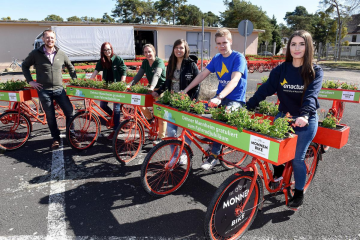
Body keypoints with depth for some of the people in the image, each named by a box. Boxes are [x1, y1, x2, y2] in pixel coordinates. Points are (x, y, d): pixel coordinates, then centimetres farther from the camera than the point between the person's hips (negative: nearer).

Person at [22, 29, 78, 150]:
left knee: (70, 112, -4)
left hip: (59, 89, 1)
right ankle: (56, 139, 20)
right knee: (50, 116, 5)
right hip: (43, 90, -1)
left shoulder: (61, 54, 3)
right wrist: (30, 81, 2)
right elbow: (25, 66, 10)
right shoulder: (35, 53, -2)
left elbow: (70, 67, 16)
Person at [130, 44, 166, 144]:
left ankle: (161, 137, 2)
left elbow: (156, 75, -33)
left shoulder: (159, 62, -17)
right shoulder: (145, 63, 4)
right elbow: (139, 75, -3)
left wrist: (152, 87, -50)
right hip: (152, 89, 6)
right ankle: (150, 119, 18)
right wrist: (130, 84, -19)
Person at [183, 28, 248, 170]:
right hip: (220, 97, 6)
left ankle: (214, 155, -10)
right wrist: (185, 90, -3)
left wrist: (219, 97, -43)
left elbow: (234, 80, -28)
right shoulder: (217, 58, 7)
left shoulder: (238, 58, -13)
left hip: (235, 100, -6)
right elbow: (202, 75, 5)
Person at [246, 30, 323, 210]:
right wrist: (247, 107, -19)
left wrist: (305, 115, -39)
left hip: (305, 121, -3)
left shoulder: (315, 72, -6)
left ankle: (299, 193, 21)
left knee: (297, 158, -3)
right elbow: (265, 89, -8)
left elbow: (311, 95, -22)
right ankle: (277, 174, 30)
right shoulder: (281, 69, 0)